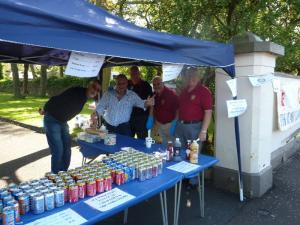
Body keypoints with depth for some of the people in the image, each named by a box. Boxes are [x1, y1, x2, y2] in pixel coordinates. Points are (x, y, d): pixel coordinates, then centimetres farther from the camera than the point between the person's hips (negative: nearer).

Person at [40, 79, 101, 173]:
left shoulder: (85, 97, 1)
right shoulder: (75, 92, -25)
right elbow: (55, 100, -22)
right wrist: (44, 110, -10)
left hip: (63, 122, 8)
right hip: (52, 121, -8)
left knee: (67, 150, 11)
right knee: (58, 151, -8)